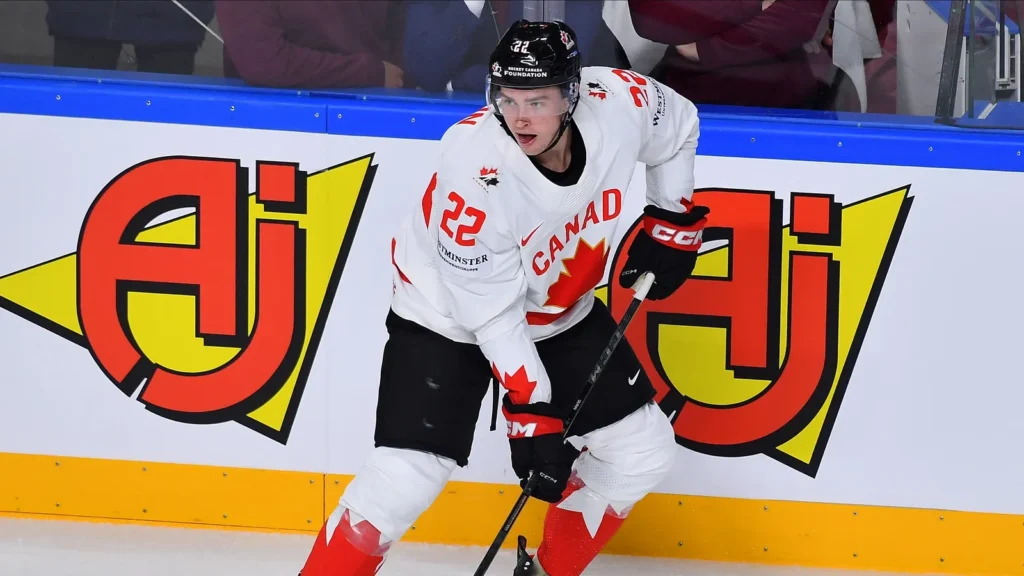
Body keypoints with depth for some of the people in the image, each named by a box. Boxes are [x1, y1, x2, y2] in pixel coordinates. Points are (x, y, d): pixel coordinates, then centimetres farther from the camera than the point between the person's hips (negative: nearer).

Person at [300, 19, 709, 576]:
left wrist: (672, 222, 2)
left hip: (560, 313, 6)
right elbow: (492, 312, -27)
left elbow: (678, 125, 3)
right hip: (449, 318, -6)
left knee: (643, 448, 4)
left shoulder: (617, 104, -24)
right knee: (405, 479, -19)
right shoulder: (473, 170, -35)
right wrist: (531, 414, -25)